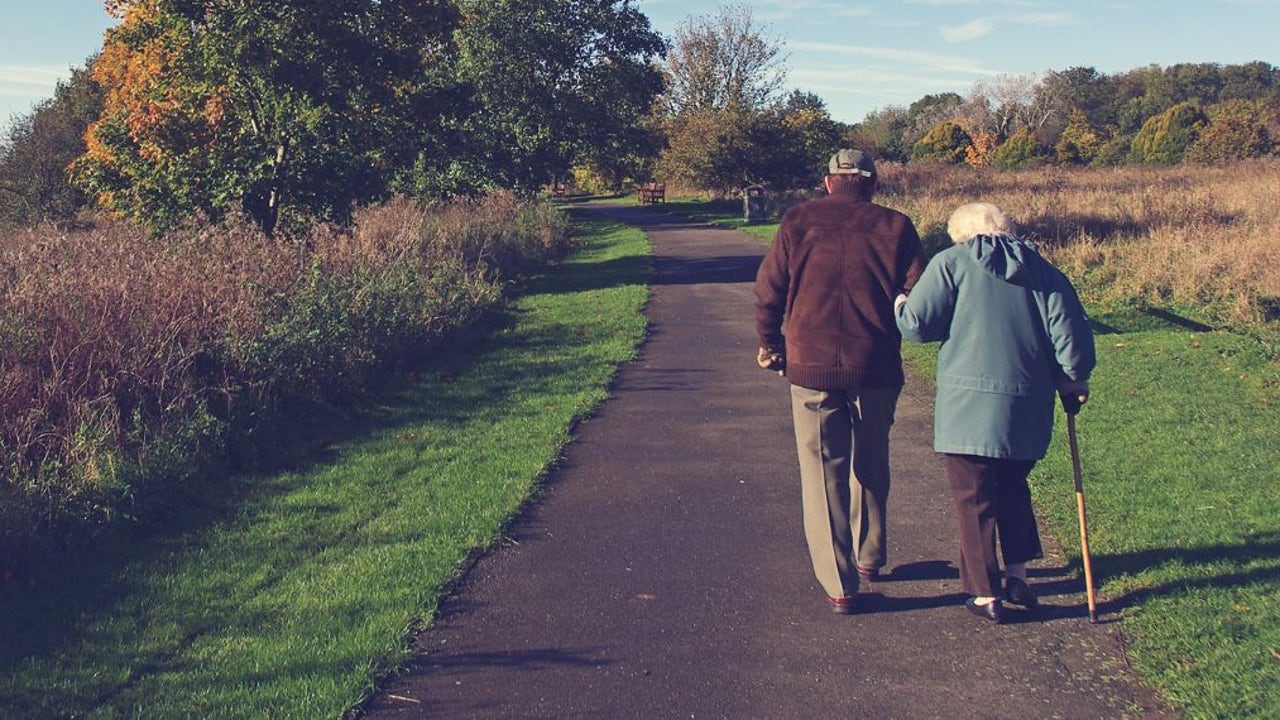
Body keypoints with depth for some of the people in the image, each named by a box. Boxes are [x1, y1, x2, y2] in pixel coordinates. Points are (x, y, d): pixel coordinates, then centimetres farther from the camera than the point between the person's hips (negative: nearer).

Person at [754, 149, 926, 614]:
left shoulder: (798, 222, 2)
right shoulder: (894, 227, 1)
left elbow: (768, 291, 2)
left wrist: (770, 344, 16)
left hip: (811, 368, -1)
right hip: (877, 370, 1)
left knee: (823, 473, 5)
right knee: (870, 465, 21)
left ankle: (838, 584, 2)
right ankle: (869, 557, 35)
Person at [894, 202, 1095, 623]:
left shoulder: (950, 263, -1)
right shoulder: (1043, 270, 10)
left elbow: (917, 324, -6)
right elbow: (1070, 332, 4)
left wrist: (899, 307, 15)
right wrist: (1073, 381, 17)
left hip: (969, 404, -4)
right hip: (1028, 408, 5)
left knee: (974, 499, 5)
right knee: (1012, 487, 24)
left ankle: (985, 595, 10)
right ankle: (1018, 575, 24)